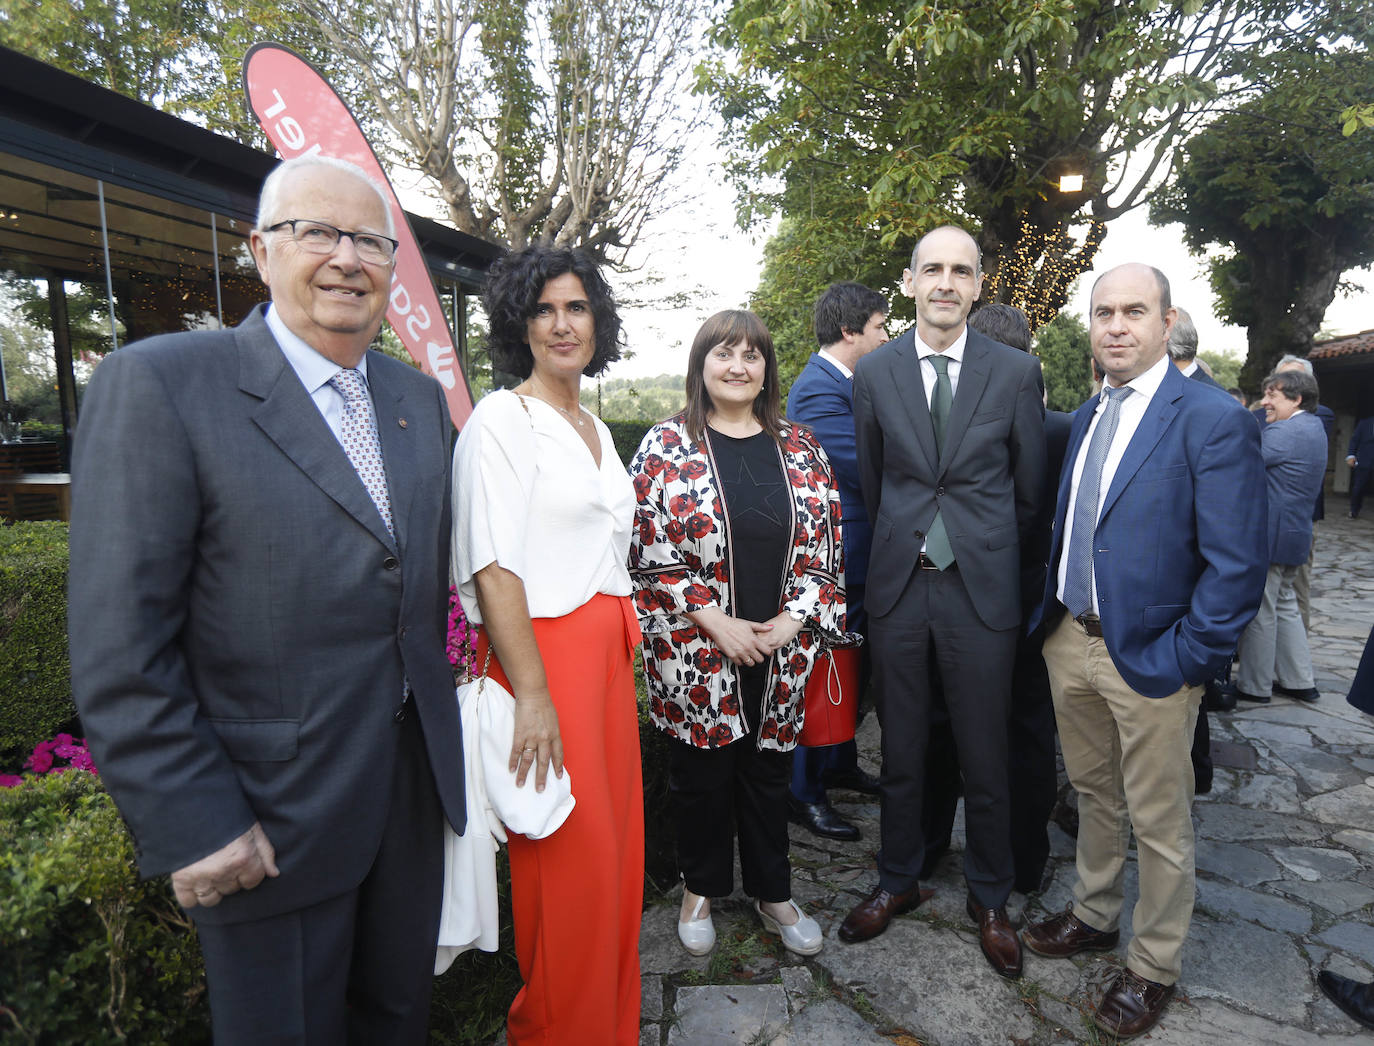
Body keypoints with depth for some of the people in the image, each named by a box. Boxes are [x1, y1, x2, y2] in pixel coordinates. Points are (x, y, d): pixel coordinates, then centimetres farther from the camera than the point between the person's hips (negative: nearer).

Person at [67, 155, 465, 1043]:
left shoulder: (420, 397, 5)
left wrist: (443, 728, 11)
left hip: (417, 786, 6)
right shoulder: (156, 385, -14)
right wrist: (192, 829, -15)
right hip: (270, 820, -5)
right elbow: (119, 652, -16)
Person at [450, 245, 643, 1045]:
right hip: (546, 653, -7)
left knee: (616, 847, 15)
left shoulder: (596, 428, 15)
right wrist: (532, 694, -20)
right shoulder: (503, 419, -9)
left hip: (610, 654, 8)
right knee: (568, 864, 3)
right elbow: (493, 569, -16)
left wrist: (621, 640, 13)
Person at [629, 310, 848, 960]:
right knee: (702, 772, 14)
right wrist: (716, 622, -14)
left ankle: (772, 891, 37)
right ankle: (701, 887, 38)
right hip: (697, 652, -2)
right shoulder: (665, 448, -5)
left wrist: (793, 619, -7)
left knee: (769, 770, 17)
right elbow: (649, 553, -9)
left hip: (782, 650, 3)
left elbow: (826, 541, 4)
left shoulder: (800, 448, 4)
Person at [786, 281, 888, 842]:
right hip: (836, 562, -10)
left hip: (860, 560, 10)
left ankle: (841, 764, 40)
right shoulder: (817, 391, -20)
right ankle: (805, 791, 20)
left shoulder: (850, 383, 13)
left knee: (854, 671, 21)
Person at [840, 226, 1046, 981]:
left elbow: (1030, 491, 5)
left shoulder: (1017, 372, -1)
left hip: (982, 590, -1)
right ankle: (898, 881, 36)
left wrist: (987, 553, 11)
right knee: (900, 750, 15)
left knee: (984, 757, 11)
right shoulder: (874, 372, 2)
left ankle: (989, 899, 34)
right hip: (897, 586, 1)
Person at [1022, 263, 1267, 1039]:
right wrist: (1049, 615, 8)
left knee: (1159, 824, 12)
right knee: (1094, 795, 23)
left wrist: (1183, 660, -16)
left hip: (1149, 657, -6)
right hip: (1070, 640, 6)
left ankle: (1155, 969, 32)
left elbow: (1237, 565, -16)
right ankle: (1095, 916, 44)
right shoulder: (1086, 417, 9)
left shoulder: (1214, 421, -13)